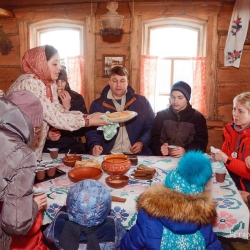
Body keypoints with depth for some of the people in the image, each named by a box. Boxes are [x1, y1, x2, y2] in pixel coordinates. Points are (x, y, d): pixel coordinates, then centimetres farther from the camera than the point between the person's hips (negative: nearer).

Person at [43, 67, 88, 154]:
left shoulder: (76, 98, 0)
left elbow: (82, 131, -6)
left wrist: (68, 108, -15)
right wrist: (46, 135, -11)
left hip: (72, 149, 0)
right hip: (47, 149, 0)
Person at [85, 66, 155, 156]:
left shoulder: (142, 102, 10)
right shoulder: (97, 105, 10)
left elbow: (151, 126, 12)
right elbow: (92, 131, 8)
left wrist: (142, 142, -5)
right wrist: (95, 145, -12)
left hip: (137, 155, 0)